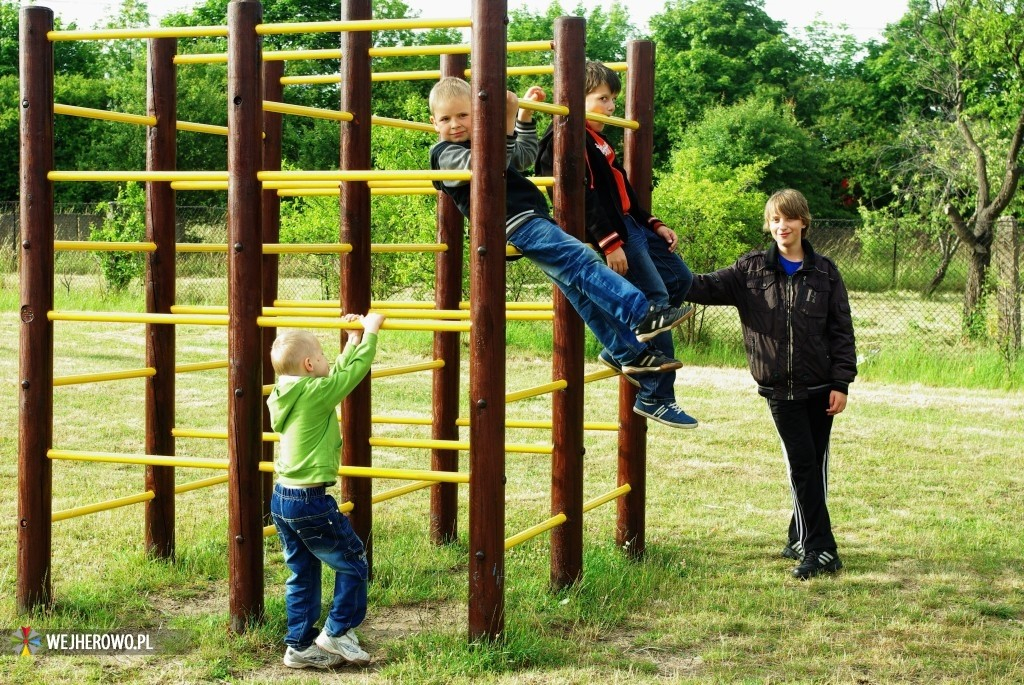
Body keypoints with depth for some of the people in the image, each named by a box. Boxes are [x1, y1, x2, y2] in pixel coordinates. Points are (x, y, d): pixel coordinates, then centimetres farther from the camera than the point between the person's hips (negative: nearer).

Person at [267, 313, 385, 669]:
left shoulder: (286, 396, 8)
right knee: (353, 563, 8)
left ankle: (300, 646, 21)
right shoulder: (316, 393, -17)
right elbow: (355, 371, -10)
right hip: (311, 501, -9)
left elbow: (340, 374, 20)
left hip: (281, 498, 9)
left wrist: (353, 341, 25)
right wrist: (370, 332, 2)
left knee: (302, 574, 16)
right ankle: (336, 633, 11)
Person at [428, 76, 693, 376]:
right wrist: (505, 123, -30)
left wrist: (525, 116, 34)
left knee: (580, 289, 5)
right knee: (584, 262, -20)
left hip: (533, 220, 9)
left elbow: (525, 156, 38)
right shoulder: (446, 154, -6)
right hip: (517, 224, -9)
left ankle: (632, 352, 6)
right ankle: (643, 315, -25)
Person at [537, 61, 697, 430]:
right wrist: (609, 243, -26)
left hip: (630, 225, 11)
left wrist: (653, 223, 19)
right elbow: (583, 195, -22)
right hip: (610, 233, -11)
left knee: (680, 278, 17)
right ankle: (654, 397, -8)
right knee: (656, 298, -13)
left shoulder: (596, 139, 20)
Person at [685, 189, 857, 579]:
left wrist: (841, 383, -4)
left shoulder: (824, 272, 2)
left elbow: (841, 330, 2)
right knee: (802, 463, -4)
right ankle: (820, 549, -2)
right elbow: (710, 287, -1)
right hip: (780, 387, -1)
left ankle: (802, 539, 22)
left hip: (819, 386, 1)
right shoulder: (752, 269, 4)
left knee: (814, 465, 7)